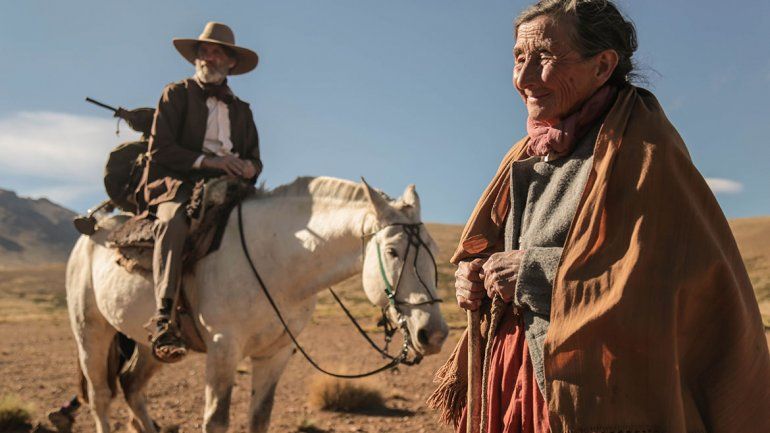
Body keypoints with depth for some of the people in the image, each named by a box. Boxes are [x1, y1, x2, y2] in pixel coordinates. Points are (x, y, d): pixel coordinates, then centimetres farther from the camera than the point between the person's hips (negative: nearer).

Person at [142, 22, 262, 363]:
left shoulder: (241, 110, 25)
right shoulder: (176, 94, 12)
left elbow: (255, 161, 21)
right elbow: (159, 149, 0)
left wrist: (249, 168, -6)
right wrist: (206, 160, -13)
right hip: (178, 184, -4)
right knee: (173, 223, -37)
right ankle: (164, 317, -45)